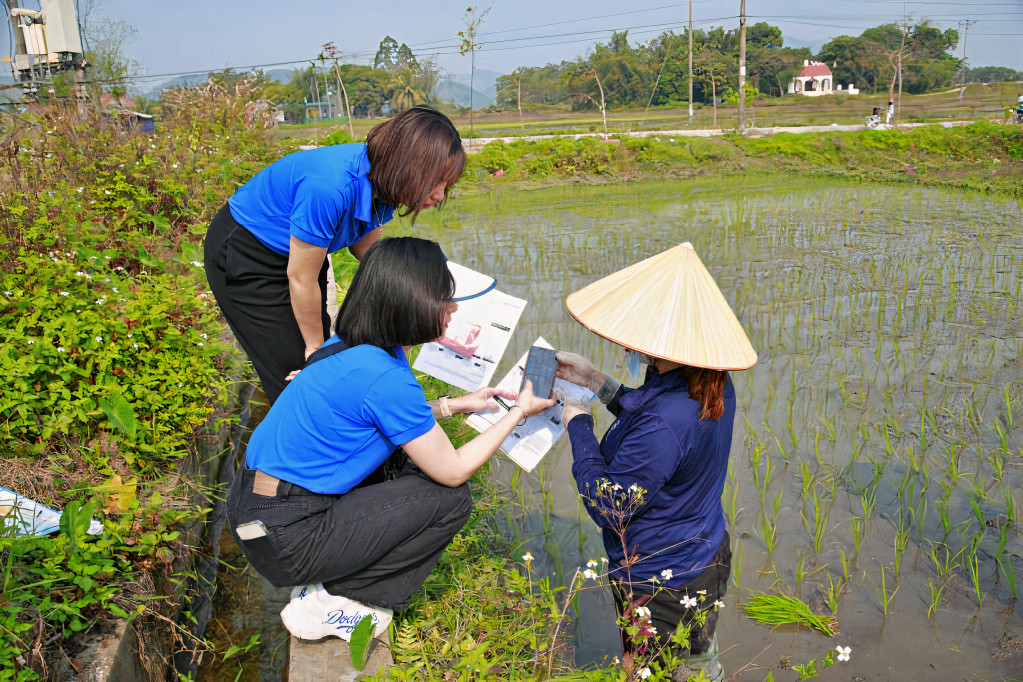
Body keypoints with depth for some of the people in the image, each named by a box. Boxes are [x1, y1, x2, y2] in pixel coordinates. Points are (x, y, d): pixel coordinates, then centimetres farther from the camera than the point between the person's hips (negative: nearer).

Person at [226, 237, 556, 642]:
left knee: (404, 468, 20)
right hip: (284, 540, -9)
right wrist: (519, 412, -1)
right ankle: (330, 603, 1)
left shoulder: (348, 346, 3)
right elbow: (454, 470, -12)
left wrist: (455, 405, 19)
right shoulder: (385, 376, -23)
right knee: (450, 498, -4)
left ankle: (322, 581, 14)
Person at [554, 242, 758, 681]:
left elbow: (609, 507, -27)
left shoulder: (663, 423, -38)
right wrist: (596, 381, 5)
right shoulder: (713, 385, -8)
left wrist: (577, 425, -17)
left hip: (661, 589, -9)